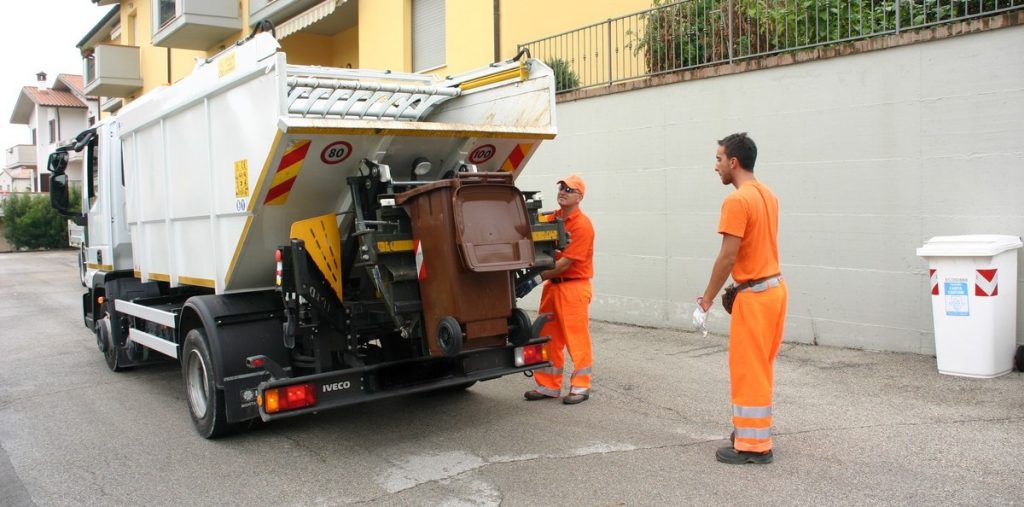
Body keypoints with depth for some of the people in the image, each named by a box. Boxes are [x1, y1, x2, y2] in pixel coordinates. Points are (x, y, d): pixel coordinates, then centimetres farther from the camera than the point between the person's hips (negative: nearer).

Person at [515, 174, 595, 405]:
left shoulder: (582, 225, -14)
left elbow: (566, 262, -18)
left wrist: (537, 280, -19)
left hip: (574, 286, -7)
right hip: (552, 284, 7)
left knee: (577, 338, 1)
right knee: (548, 337, 11)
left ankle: (580, 387, 13)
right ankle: (548, 386, 21)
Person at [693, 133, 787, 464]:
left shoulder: (736, 200, -17)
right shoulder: (767, 194, 11)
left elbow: (728, 256, -19)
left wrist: (705, 301, -12)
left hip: (754, 295, -9)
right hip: (775, 287, 9)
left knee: (748, 370, 0)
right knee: (760, 368, 18)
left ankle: (753, 446, 8)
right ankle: (754, 430, 29)